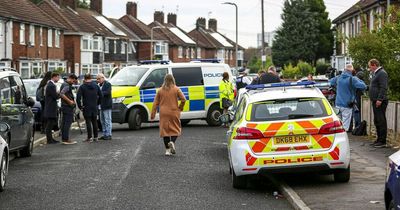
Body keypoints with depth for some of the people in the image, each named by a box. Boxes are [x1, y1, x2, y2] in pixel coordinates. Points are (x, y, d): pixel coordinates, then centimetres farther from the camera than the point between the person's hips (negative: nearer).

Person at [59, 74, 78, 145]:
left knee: (64, 123, 11)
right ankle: (66, 139, -10)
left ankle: (63, 139, 15)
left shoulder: (64, 84, 17)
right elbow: (62, 94, -29)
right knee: (68, 123, -9)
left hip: (64, 107, 10)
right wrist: (69, 101, -25)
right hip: (68, 107, -10)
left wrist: (72, 100, 19)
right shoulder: (67, 86, -15)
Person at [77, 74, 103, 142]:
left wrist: (80, 106, -5)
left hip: (86, 108, -4)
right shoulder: (96, 86, 5)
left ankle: (90, 137, -3)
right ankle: (95, 137, 15)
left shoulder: (82, 87, -9)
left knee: (88, 122, -2)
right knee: (94, 122, 12)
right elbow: (101, 96, 8)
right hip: (94, 108, 4)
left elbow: (78, 97, -14)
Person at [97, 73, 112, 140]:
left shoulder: (107, 84, -8)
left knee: (107, 120, -7)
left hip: (107, 106, -9)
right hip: (102, 106, 10)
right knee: (102, 121, 12)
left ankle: (108, 135, -4)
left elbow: (107, 92, -21)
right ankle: (104, 134, 19)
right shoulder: (99, 85, 19)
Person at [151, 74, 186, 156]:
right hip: (174, 112, -2)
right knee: (175, 129, 9)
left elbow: (155, 103, 4)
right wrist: (180, 108, 6)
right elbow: (183, 99, -10)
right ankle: (172, 142, -19)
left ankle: (167, 150, 6)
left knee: (165, 130, 8)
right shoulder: (176, 89, -3)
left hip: (164, 113, 2)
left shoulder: (160, 90, 4)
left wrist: (153, 114, 8)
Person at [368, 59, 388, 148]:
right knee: (377, 121, 15)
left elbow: (383, 88, -21)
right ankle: (379, 139, 22)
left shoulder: (382, 73, -13)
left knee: (381, 121, -9)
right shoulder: (375, 73, 20)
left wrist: (379, 99, -25)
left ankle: (382, 141, -8)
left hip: (380, 102, -11)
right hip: (376, 101, 11)